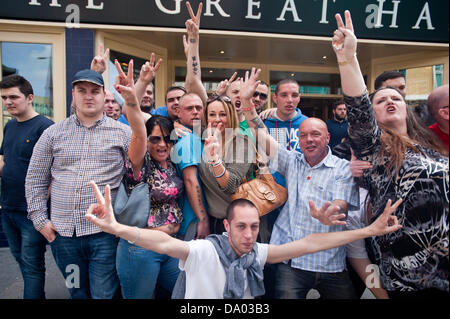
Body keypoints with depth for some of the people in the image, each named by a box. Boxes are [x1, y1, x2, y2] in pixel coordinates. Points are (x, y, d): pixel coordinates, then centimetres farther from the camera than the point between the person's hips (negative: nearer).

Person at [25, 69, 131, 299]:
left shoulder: (123, 133, 1)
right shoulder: (53, 133, 7)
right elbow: (35, 179, 11)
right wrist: (40, 218, 5)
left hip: (105, 231, -3)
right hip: (62, 232, 3)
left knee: (105, 294, 4)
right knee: (77, 293, 18)